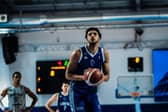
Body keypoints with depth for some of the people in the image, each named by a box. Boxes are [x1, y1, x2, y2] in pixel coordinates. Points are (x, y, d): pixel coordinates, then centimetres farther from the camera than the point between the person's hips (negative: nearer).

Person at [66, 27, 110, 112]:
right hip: (77, 91, -4)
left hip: (92, 92, 4)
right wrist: (83, 77, -28)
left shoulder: (104, 53, -2)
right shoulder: (78, 53, -13)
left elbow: (107, 76, 5)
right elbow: (68, 75, -10)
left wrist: (102, 79, -20)